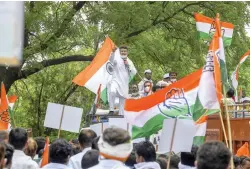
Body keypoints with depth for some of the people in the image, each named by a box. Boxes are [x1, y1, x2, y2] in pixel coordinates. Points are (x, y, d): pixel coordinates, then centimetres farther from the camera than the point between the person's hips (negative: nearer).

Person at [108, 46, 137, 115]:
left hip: (124, 84, 5)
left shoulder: (129, 62, 13)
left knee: (123, 102, 7)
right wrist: (114, 52, -43)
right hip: (116, 81, -5)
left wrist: (128, 65, -8)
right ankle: (111, 110, -25)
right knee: (112, 91, -35)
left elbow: (134, 72, 5)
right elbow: (111, 59, -24)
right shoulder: (117, 59, 0)